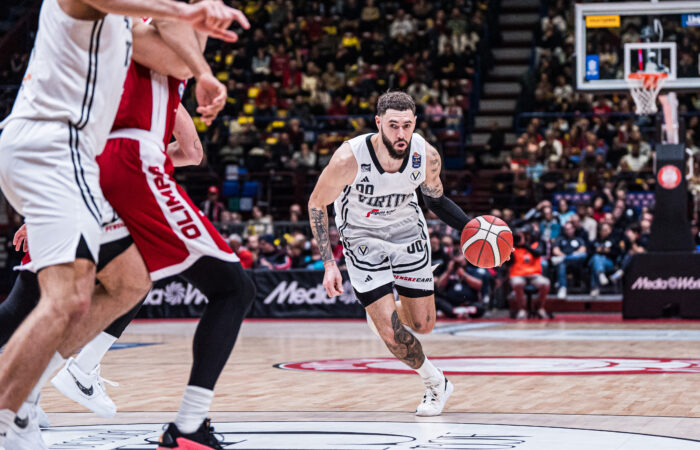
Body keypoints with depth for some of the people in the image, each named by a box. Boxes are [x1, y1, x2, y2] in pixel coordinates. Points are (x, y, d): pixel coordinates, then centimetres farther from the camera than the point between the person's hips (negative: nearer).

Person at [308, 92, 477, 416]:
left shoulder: (427, 157, -21)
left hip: (408, 232, 3)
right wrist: (328, 263, -19)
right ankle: (436, 384, 12)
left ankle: (380, 309, 43)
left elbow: (435, 199, 1)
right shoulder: (349, 158, -31)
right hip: (362, 237, -3)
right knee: (391, 332, -13)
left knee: (422, 325, 8)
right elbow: (317, 204, -15)